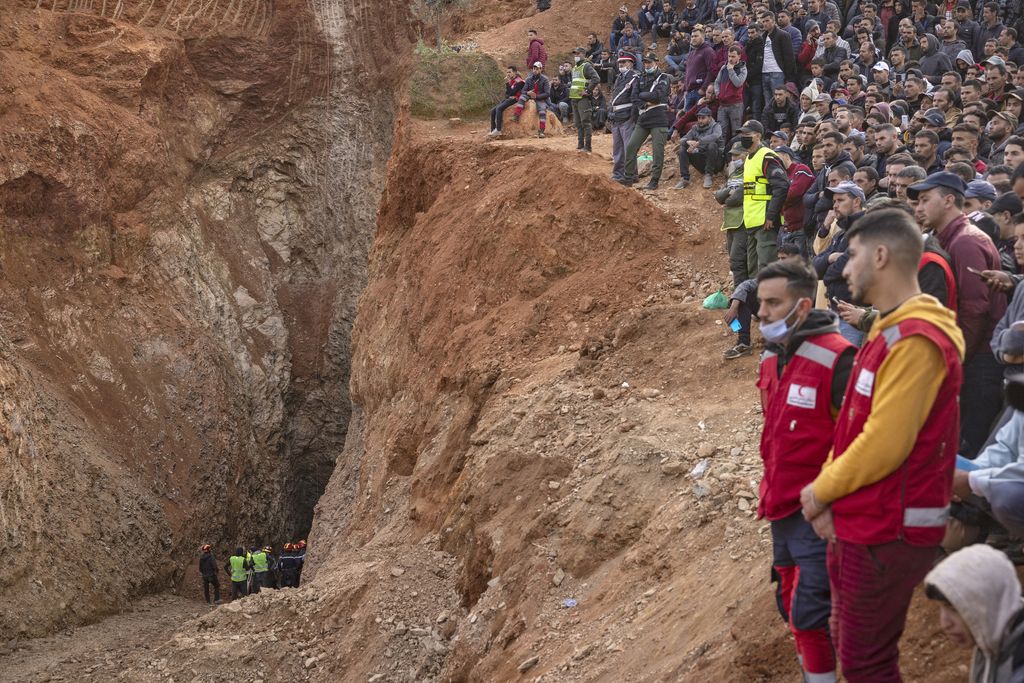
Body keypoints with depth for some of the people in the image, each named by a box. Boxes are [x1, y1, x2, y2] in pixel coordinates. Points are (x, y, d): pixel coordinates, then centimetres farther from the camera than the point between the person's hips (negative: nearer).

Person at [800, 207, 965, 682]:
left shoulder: (915, 340, -21)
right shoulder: (889, 330, 13)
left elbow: (885, 443, -24)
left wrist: (821, 491, -11)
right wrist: (828, 492, 3)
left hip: (887, 534, -10)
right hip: (858, 525, 10)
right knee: (849, 641, 21)